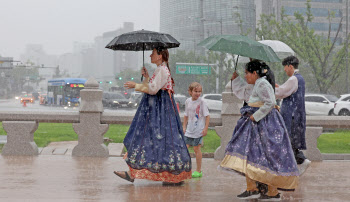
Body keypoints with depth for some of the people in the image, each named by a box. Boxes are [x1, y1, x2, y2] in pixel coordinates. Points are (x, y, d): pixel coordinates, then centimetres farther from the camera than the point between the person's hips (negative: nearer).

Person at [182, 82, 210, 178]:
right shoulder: (188, 101, 6)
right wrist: (184, 126, 14)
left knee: (196, 148, -1)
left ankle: (198, 171, 8)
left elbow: (207, 116, -9)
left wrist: (206, 128, -14)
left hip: (198, 130, -5)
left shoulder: (201, 102, -9)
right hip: (189, 130, 5)